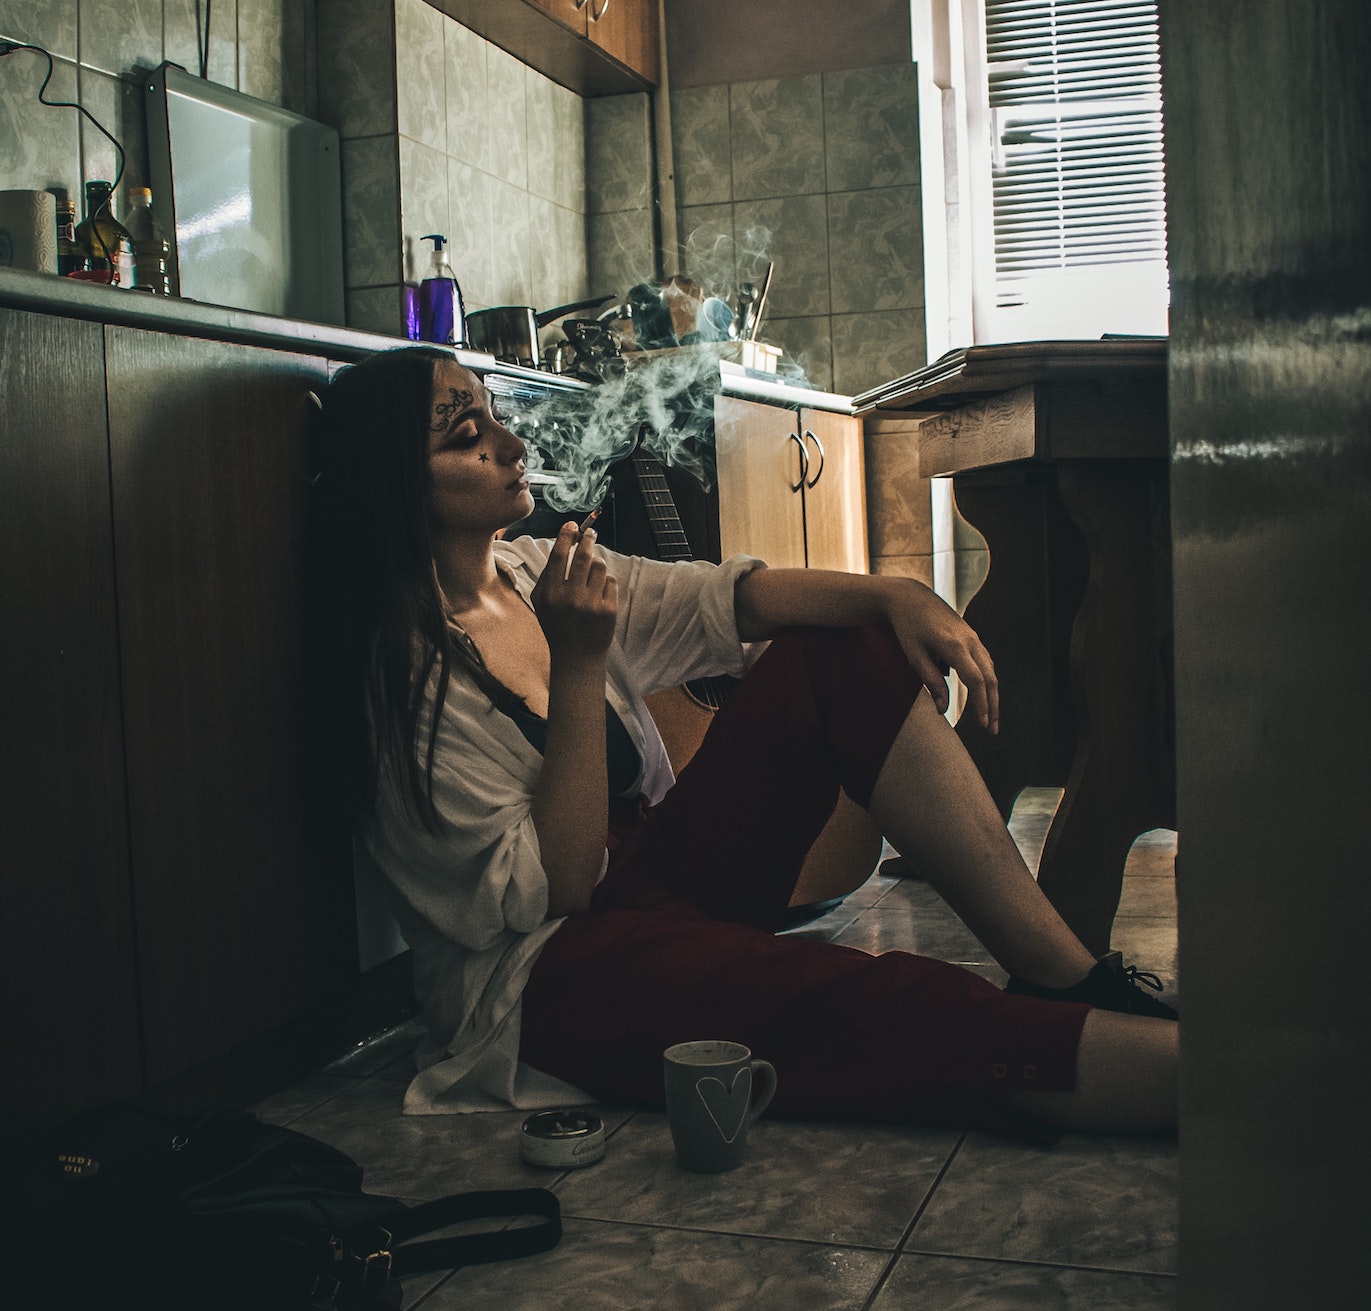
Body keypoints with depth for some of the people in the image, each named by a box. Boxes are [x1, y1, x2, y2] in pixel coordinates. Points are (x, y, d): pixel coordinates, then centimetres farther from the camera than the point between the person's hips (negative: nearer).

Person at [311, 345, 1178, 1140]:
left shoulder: (536, 574, 7)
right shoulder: (405, 679, -17)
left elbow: (724, 598, 0)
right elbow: (548, 889, -20)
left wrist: (897, 597, -16)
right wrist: (578, 669, -23)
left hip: (661, 870, 9)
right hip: (547, 982, -9)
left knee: (846, 650, -5)